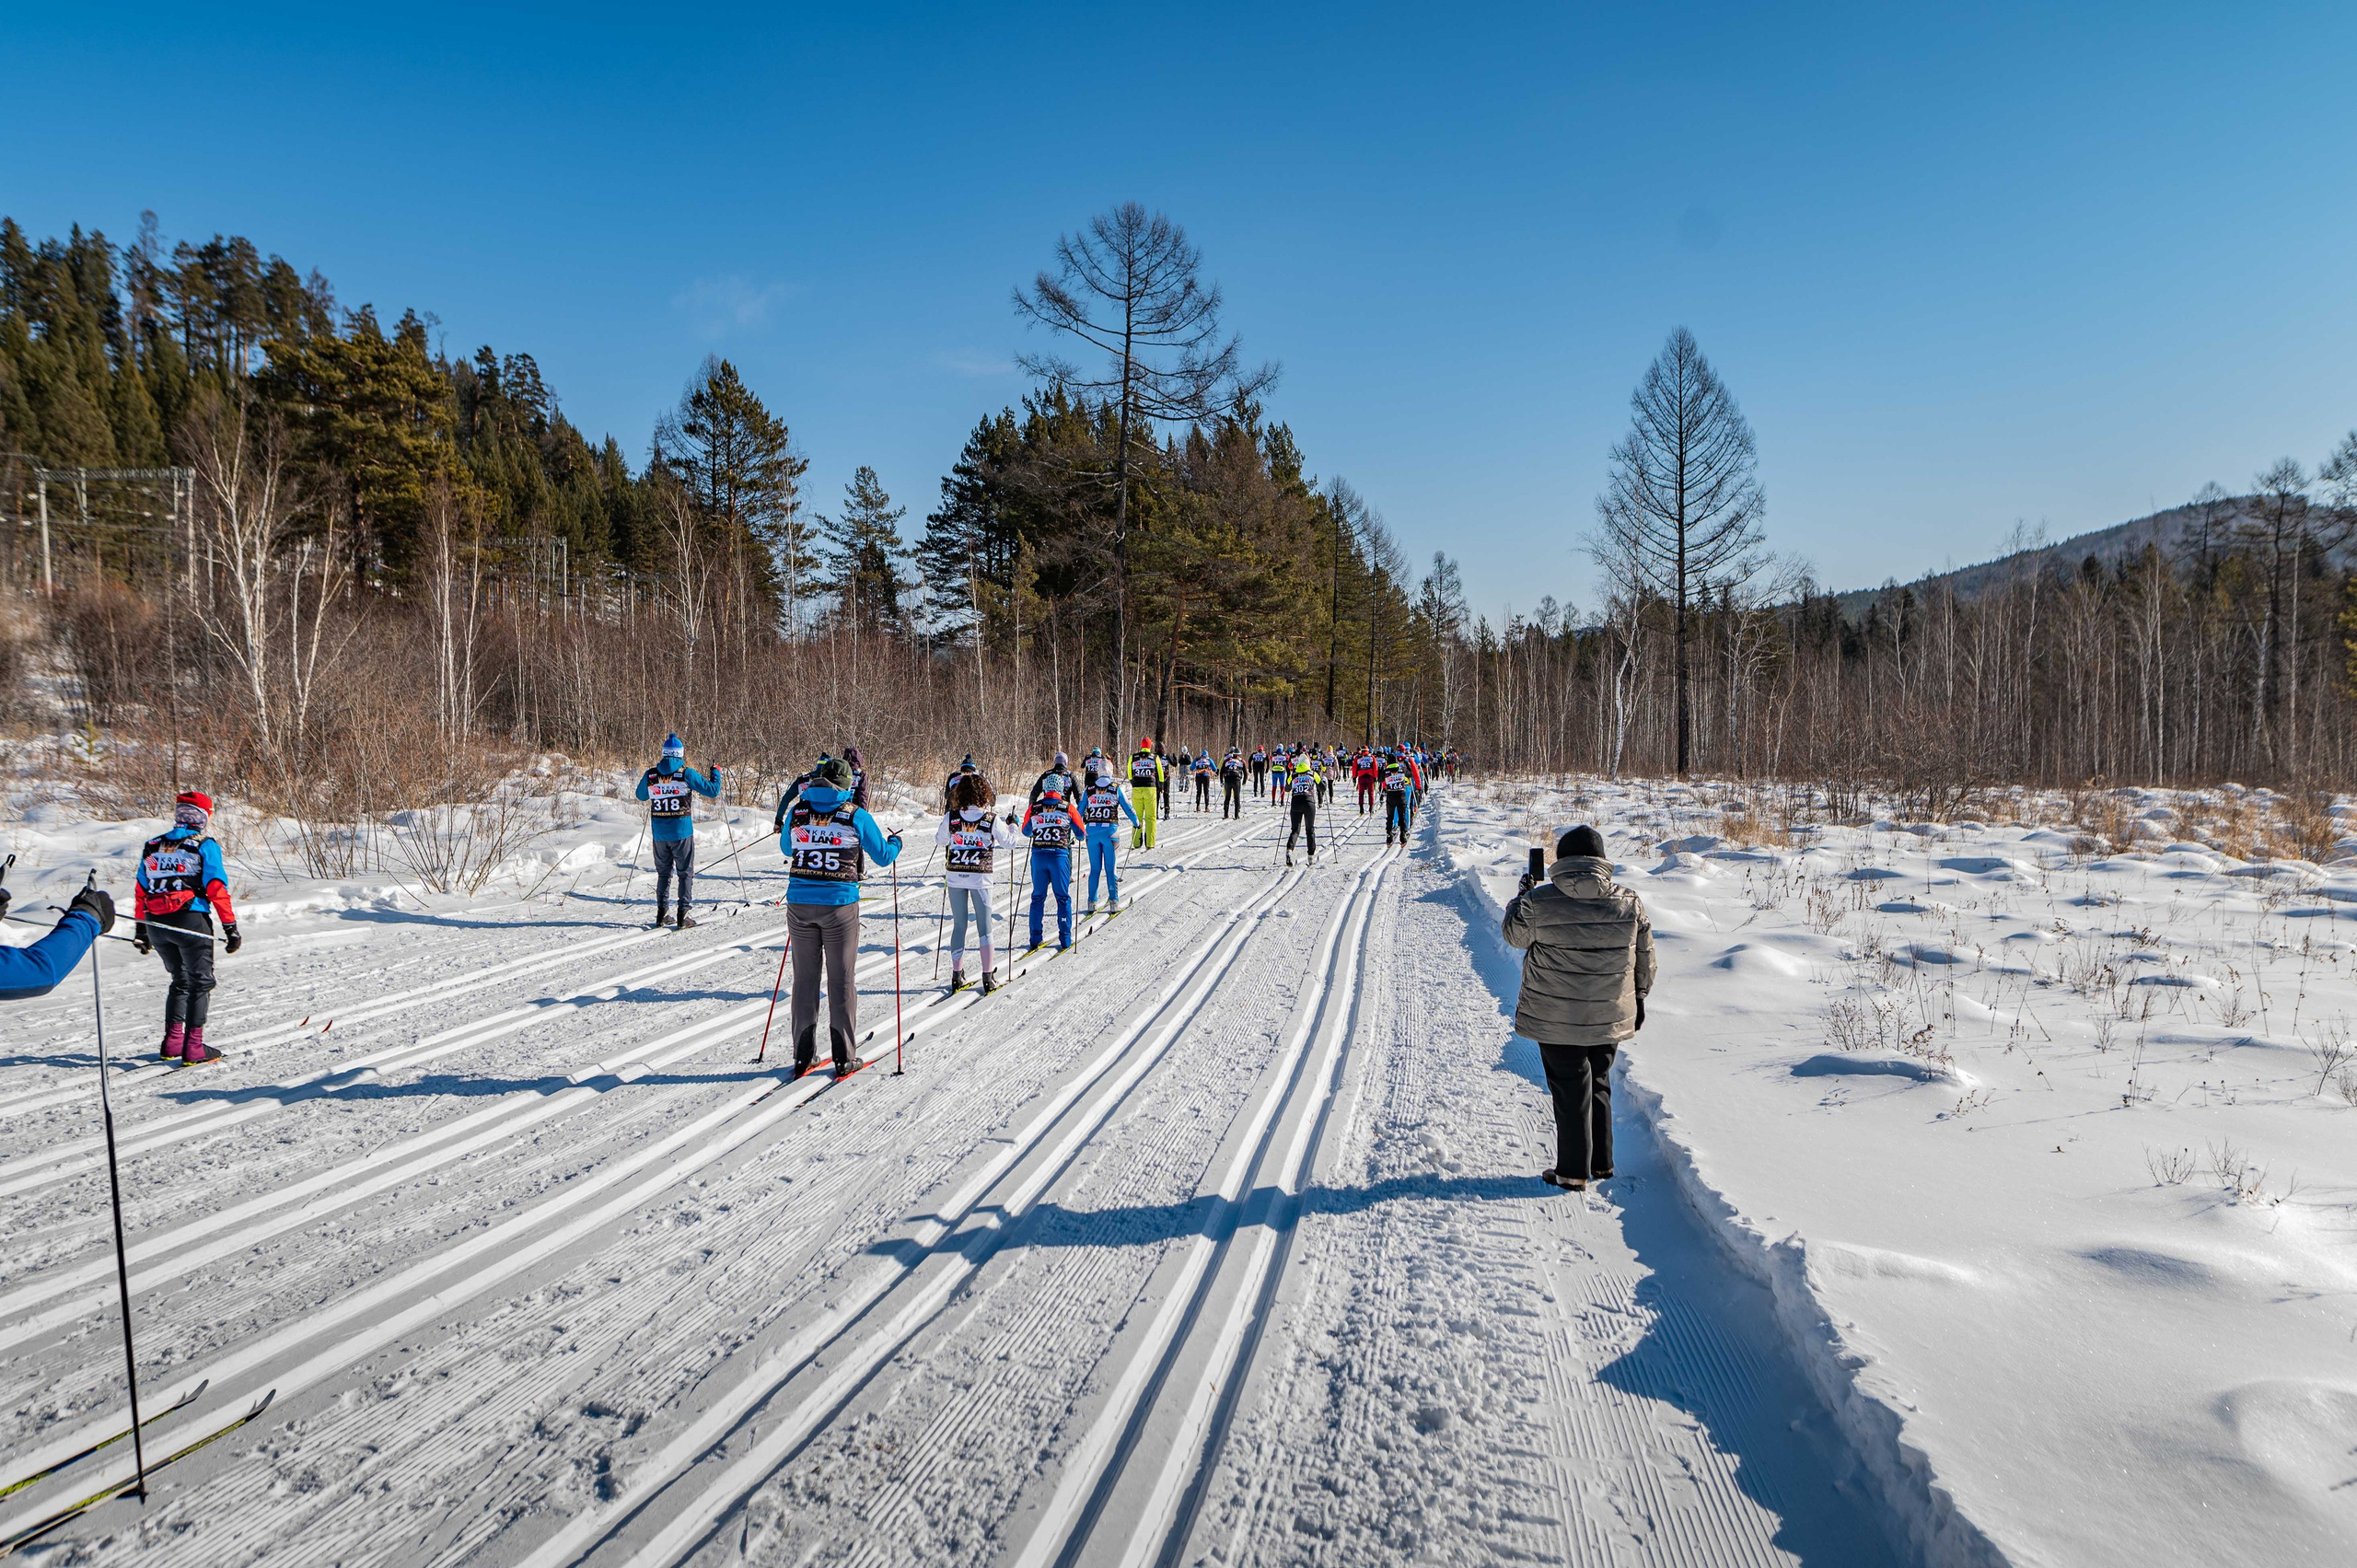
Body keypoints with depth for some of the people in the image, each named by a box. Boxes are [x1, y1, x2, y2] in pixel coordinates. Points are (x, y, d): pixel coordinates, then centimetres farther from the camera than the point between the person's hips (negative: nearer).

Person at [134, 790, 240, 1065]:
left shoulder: (152, 846, 13)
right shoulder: (204, 846, -4)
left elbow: (141, 891, 16)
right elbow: (216, 888, -10)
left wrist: (140, 930, 24)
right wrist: (230, 927, -7)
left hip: (156, 925, 6)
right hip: (190, 921, -6)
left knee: (180, 981, 20)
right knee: (200, 982, 2)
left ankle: (172, 1042, 16)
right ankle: (193, 1048, -4)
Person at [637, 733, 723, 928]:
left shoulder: (651, 774, 0)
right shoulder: (686, 773, -11)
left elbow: (641, 795, 18)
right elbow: (712, 791, -7)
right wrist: (716, 773, 12)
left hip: (659, 832, 3)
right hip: (681, 831, -3)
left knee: (663, 872, 17)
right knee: (685, 873, 6)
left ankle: (662, 912, 17)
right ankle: (683, 915, 0)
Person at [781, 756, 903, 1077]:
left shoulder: (797, 811, 4)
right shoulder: (855, 814, -5)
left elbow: (786, 849, 22)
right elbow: (883, 855, 4)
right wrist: (895, 842, 26)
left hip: (799, 902, 3)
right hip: (839, 904, -3)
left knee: (805, 977, 12)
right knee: (841, 979, 6)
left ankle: (803, 1054, 15)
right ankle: (843, 1057, 10)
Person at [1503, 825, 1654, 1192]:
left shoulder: (1539, 901, -15)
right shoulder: (1629, 902, -3)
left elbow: (1515, 935, 3)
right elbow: (1645, 957, 6)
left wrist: (1521, 896, 19)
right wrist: (1638, 997, 21)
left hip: (1556, 1020, -4)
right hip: (1609, 1017, 4)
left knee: (1570, 1091, 5)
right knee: (1598, 1084, 20)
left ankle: (1574, 1172, 13)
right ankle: (1602, 1163, 29)